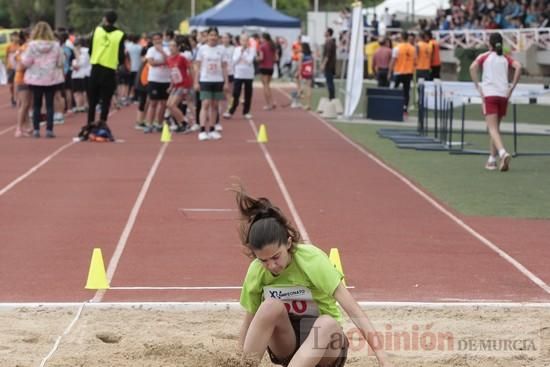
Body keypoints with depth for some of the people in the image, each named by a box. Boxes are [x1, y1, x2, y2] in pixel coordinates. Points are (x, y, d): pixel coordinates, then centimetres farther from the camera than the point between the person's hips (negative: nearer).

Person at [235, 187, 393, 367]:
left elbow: (354, 312, -28)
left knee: (328, 324, -38)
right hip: (285, 344, 2)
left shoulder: (312, 260, -23)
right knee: (271, 306, -30)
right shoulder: (256, 271, -13)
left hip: (323, 343, -2)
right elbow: (249, 320, 1)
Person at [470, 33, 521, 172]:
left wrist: (478, 87, -6)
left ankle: (503, 152, -35)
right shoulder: (506, 58, 14)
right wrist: (512, 87, 0)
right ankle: (492, 159, 20)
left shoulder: (484, 57, 8)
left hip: (489, 94, -3)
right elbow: (518, 67, -5)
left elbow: (473, 67, -11)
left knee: (493, 129, -11)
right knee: (495, 128, 17)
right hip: (503, 94, 3)